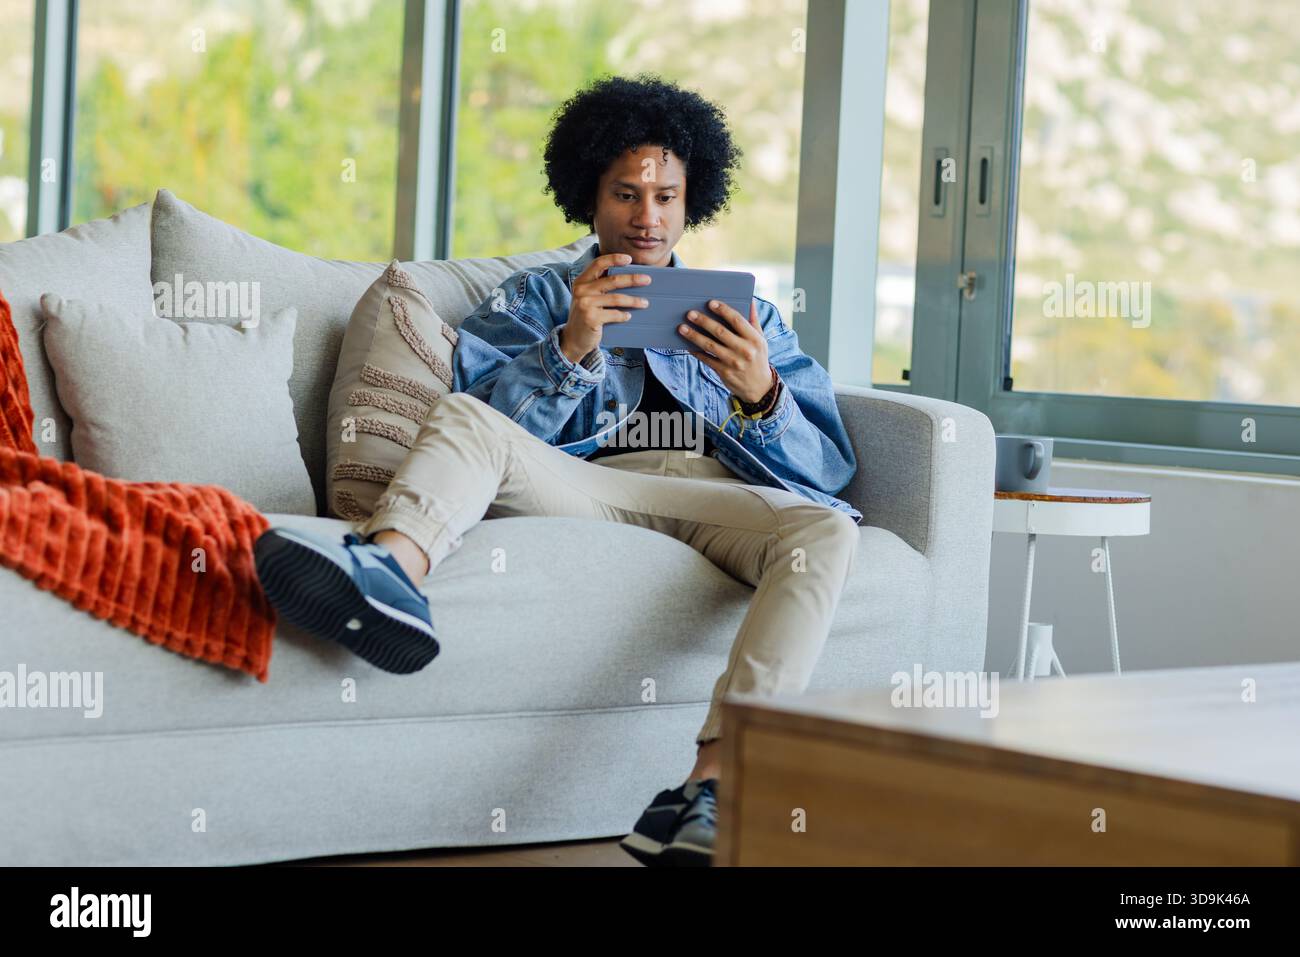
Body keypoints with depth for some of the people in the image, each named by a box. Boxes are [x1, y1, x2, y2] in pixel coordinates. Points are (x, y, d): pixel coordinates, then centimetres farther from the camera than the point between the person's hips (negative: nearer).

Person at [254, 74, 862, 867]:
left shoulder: (750, 317, 27)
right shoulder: (535, 298, 26)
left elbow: (827, 469, 13)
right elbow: (489, 423, 7)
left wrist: (760, 395, -8)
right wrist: (570, 348, -10)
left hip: (717, 492, 1)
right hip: (583, 485, 0)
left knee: (824, 528, -33)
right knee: (463, 416, -27)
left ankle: (712, 785, -49)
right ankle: (389, 570, -62)